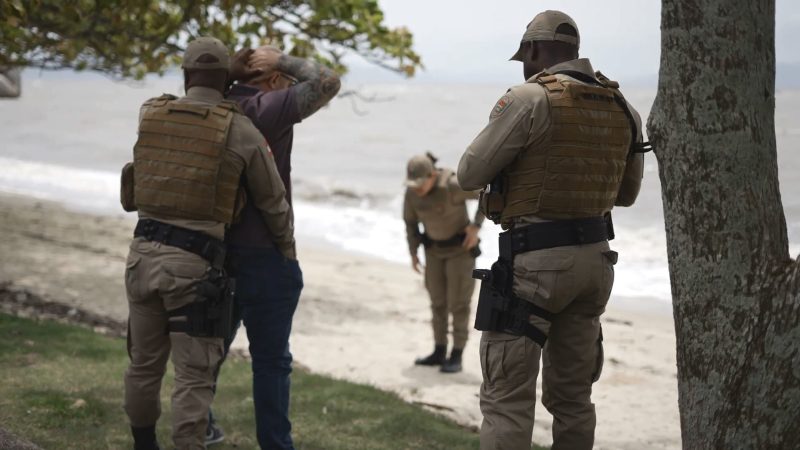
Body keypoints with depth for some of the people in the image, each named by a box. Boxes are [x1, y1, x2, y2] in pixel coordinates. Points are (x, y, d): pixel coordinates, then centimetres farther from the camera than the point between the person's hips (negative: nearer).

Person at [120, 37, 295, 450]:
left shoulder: (148, 115, 6)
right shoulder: (242, 132, -3)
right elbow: (273, 202, 8)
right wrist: (287, 251, 26)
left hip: (143, 254, 5)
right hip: (194, 264, -5)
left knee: (145, 361, 20)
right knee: (194, 374, 1)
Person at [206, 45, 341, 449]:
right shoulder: (268, 108, -15)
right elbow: (327, 82, -18)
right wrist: (283, 61, -5)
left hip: (215, 249, 7)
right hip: (263, 255, -7)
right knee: (271, 359, 0)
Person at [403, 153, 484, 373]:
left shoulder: (452, 185, -29)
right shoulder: (412, 191, -11)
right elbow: (410, 220, 4)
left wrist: (476, 226, -23)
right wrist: (413, 254, 2)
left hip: (461, 246, -6)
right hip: (436, 248, 6)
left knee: (457, 302, -5)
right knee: (438, 300, 9)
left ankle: (456, 357, 3)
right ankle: (439, 353, 18)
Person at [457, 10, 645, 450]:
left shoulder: (529, 99, -11)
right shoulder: (623, 109, 9)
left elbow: (469, 174, -5)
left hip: (535, 261, -7)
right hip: (595, 258, 7)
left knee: (507, 397, -4)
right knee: (572, 396, 16)